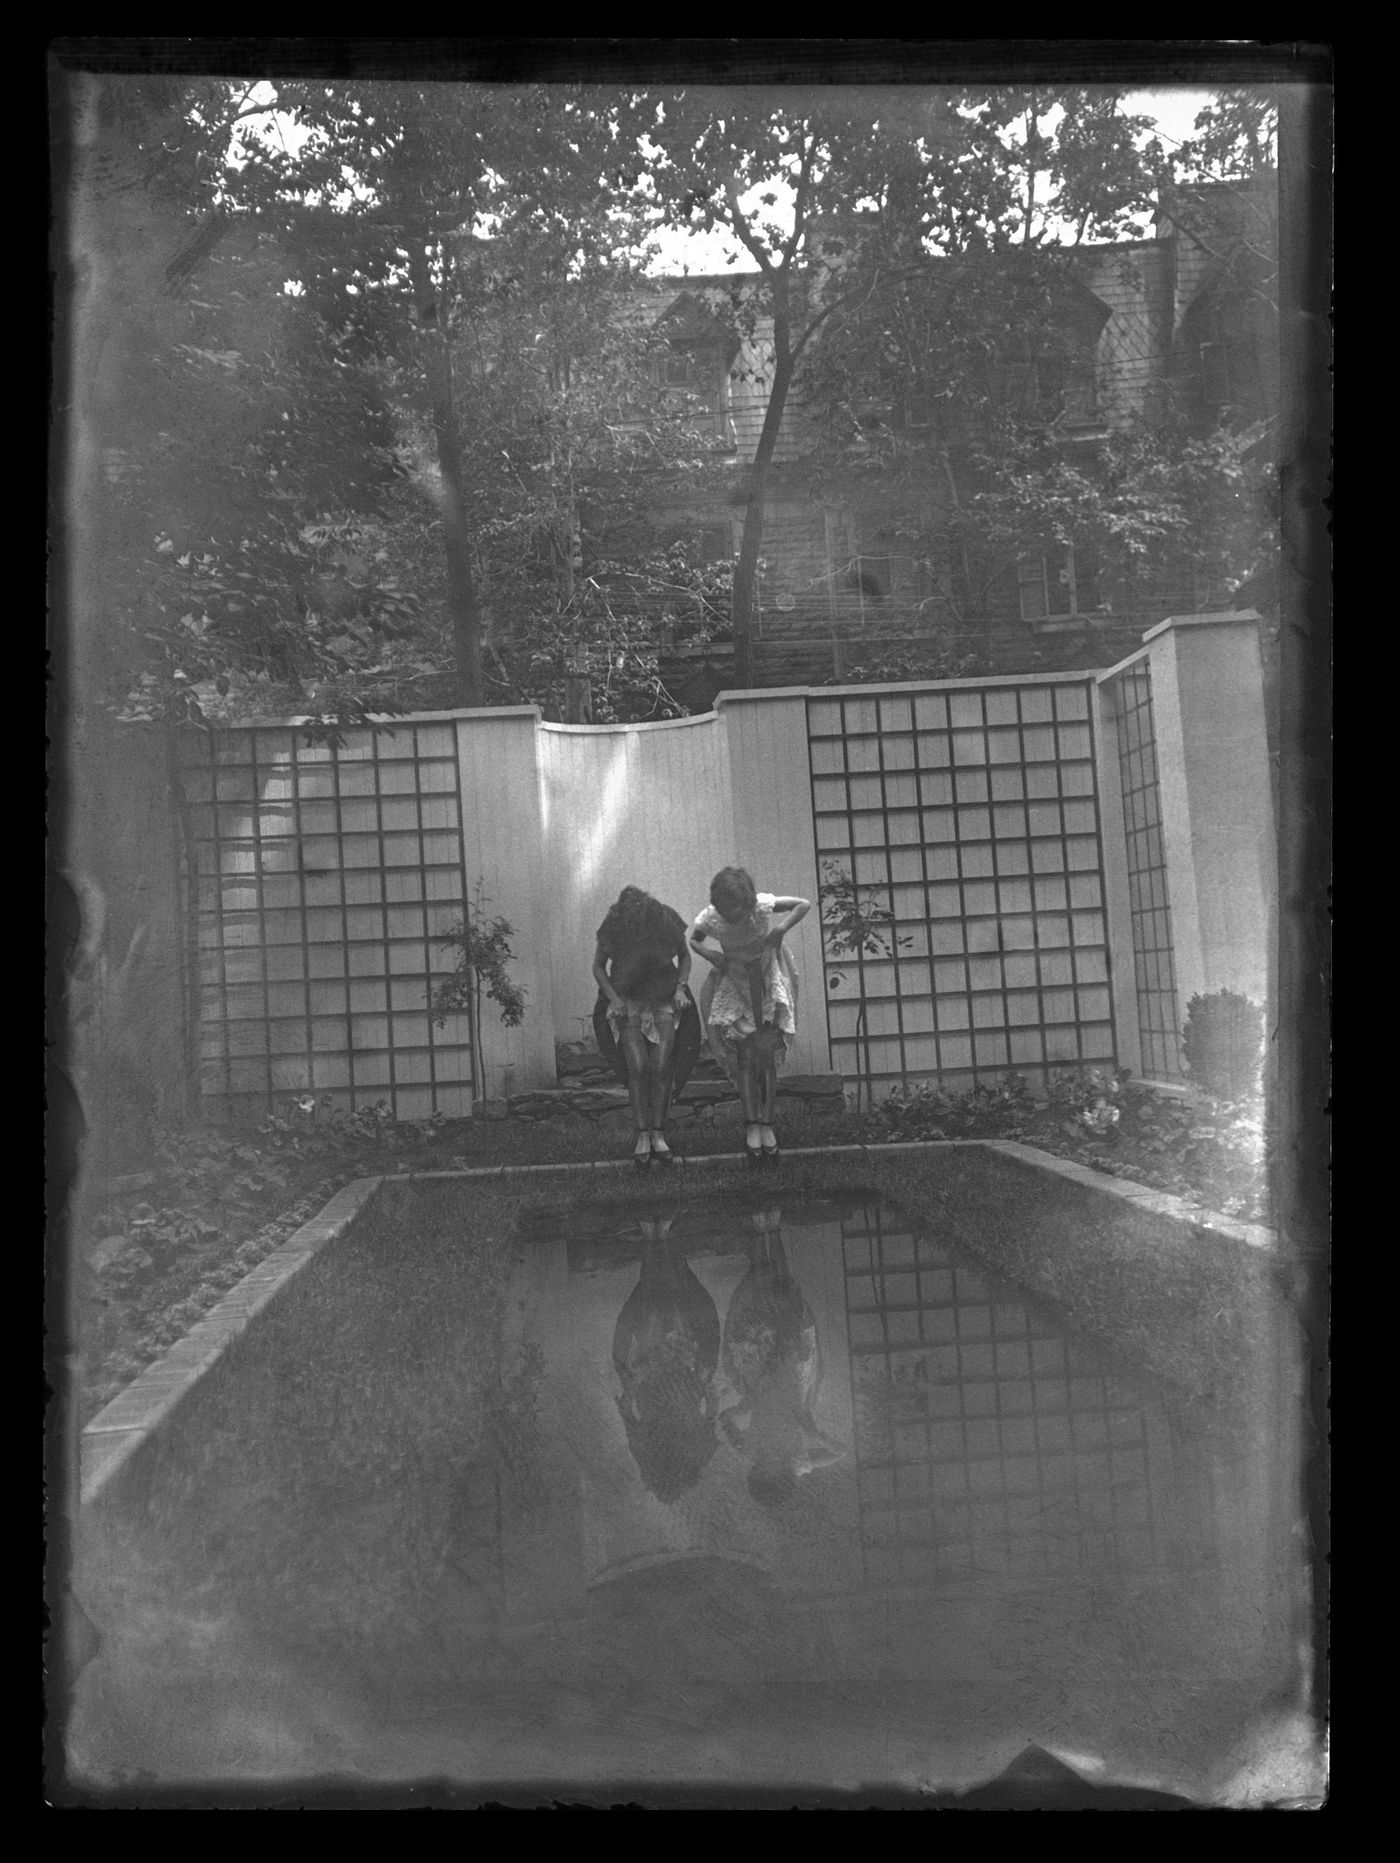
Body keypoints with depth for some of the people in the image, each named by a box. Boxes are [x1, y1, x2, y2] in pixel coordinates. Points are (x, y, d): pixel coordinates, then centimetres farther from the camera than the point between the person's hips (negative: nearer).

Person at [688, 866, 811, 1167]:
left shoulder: (762, 905, -27)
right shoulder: (709, 919, -23)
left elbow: (804, 904, -13)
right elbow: (694, 940, 0)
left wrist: (782, 928, -25)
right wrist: (712, 955, -17)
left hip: (768, 978, -1)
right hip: (734, 982, 1)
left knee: (765, 1053, -8)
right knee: (744, 1057, -7)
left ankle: (766, 1123, 1)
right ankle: (752, 1126, 0)